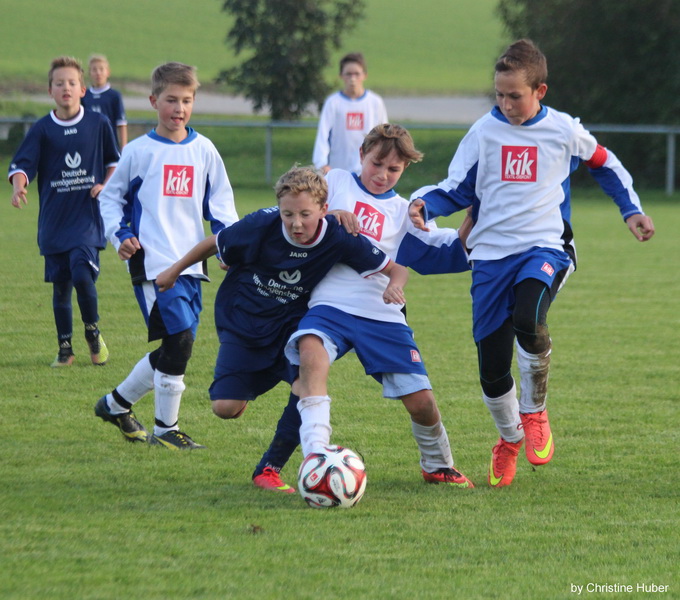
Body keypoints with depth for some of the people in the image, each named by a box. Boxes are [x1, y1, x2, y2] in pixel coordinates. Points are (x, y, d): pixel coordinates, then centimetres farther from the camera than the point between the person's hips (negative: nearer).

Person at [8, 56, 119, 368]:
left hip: (89, 217, -2)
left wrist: (106, 185, -3)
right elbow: (21, 165, -6)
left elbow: (114, 162, 15)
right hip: (54, 220, 2)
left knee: (82, 274, -18)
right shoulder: (42, 129, 1)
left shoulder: (98, 124, 3)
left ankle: (93, 331, 6)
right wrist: (18, 187, -27)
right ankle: (65, 347, 19)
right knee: (61, 285, 6)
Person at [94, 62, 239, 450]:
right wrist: (120, 235, -6)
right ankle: (166, 429, -3)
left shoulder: (204, 151, 9)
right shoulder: (139, 151, 0)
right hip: (152, 263, -5)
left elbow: (220, 202, 17)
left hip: (191, 264, 5)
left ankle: (117, 404, 29)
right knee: (180, 338, -17)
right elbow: (111, 197, 9)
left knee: (175, 351, 7)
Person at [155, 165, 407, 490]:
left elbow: (397, 270, -17)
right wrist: (175, 270, 7)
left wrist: (394, 285, -41)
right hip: (242, 323, -1)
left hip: (290, 322, 1)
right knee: (226, 408, -9)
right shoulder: (262, 226, -24)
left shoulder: (339, 238, -22)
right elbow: (215, 243, -5)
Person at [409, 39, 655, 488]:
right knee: (492, 368, -1)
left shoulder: (564, 131, 3)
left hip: (545, 248, -2)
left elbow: (604, 164, 22)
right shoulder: (484, 132, 3)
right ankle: (510, 439, 29)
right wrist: (425, 202, -11)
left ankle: (535, 412, -6)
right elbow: (458, 190, 9)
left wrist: (631, 210, 16)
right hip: (492, 253, 2)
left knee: (528, 321, -33)